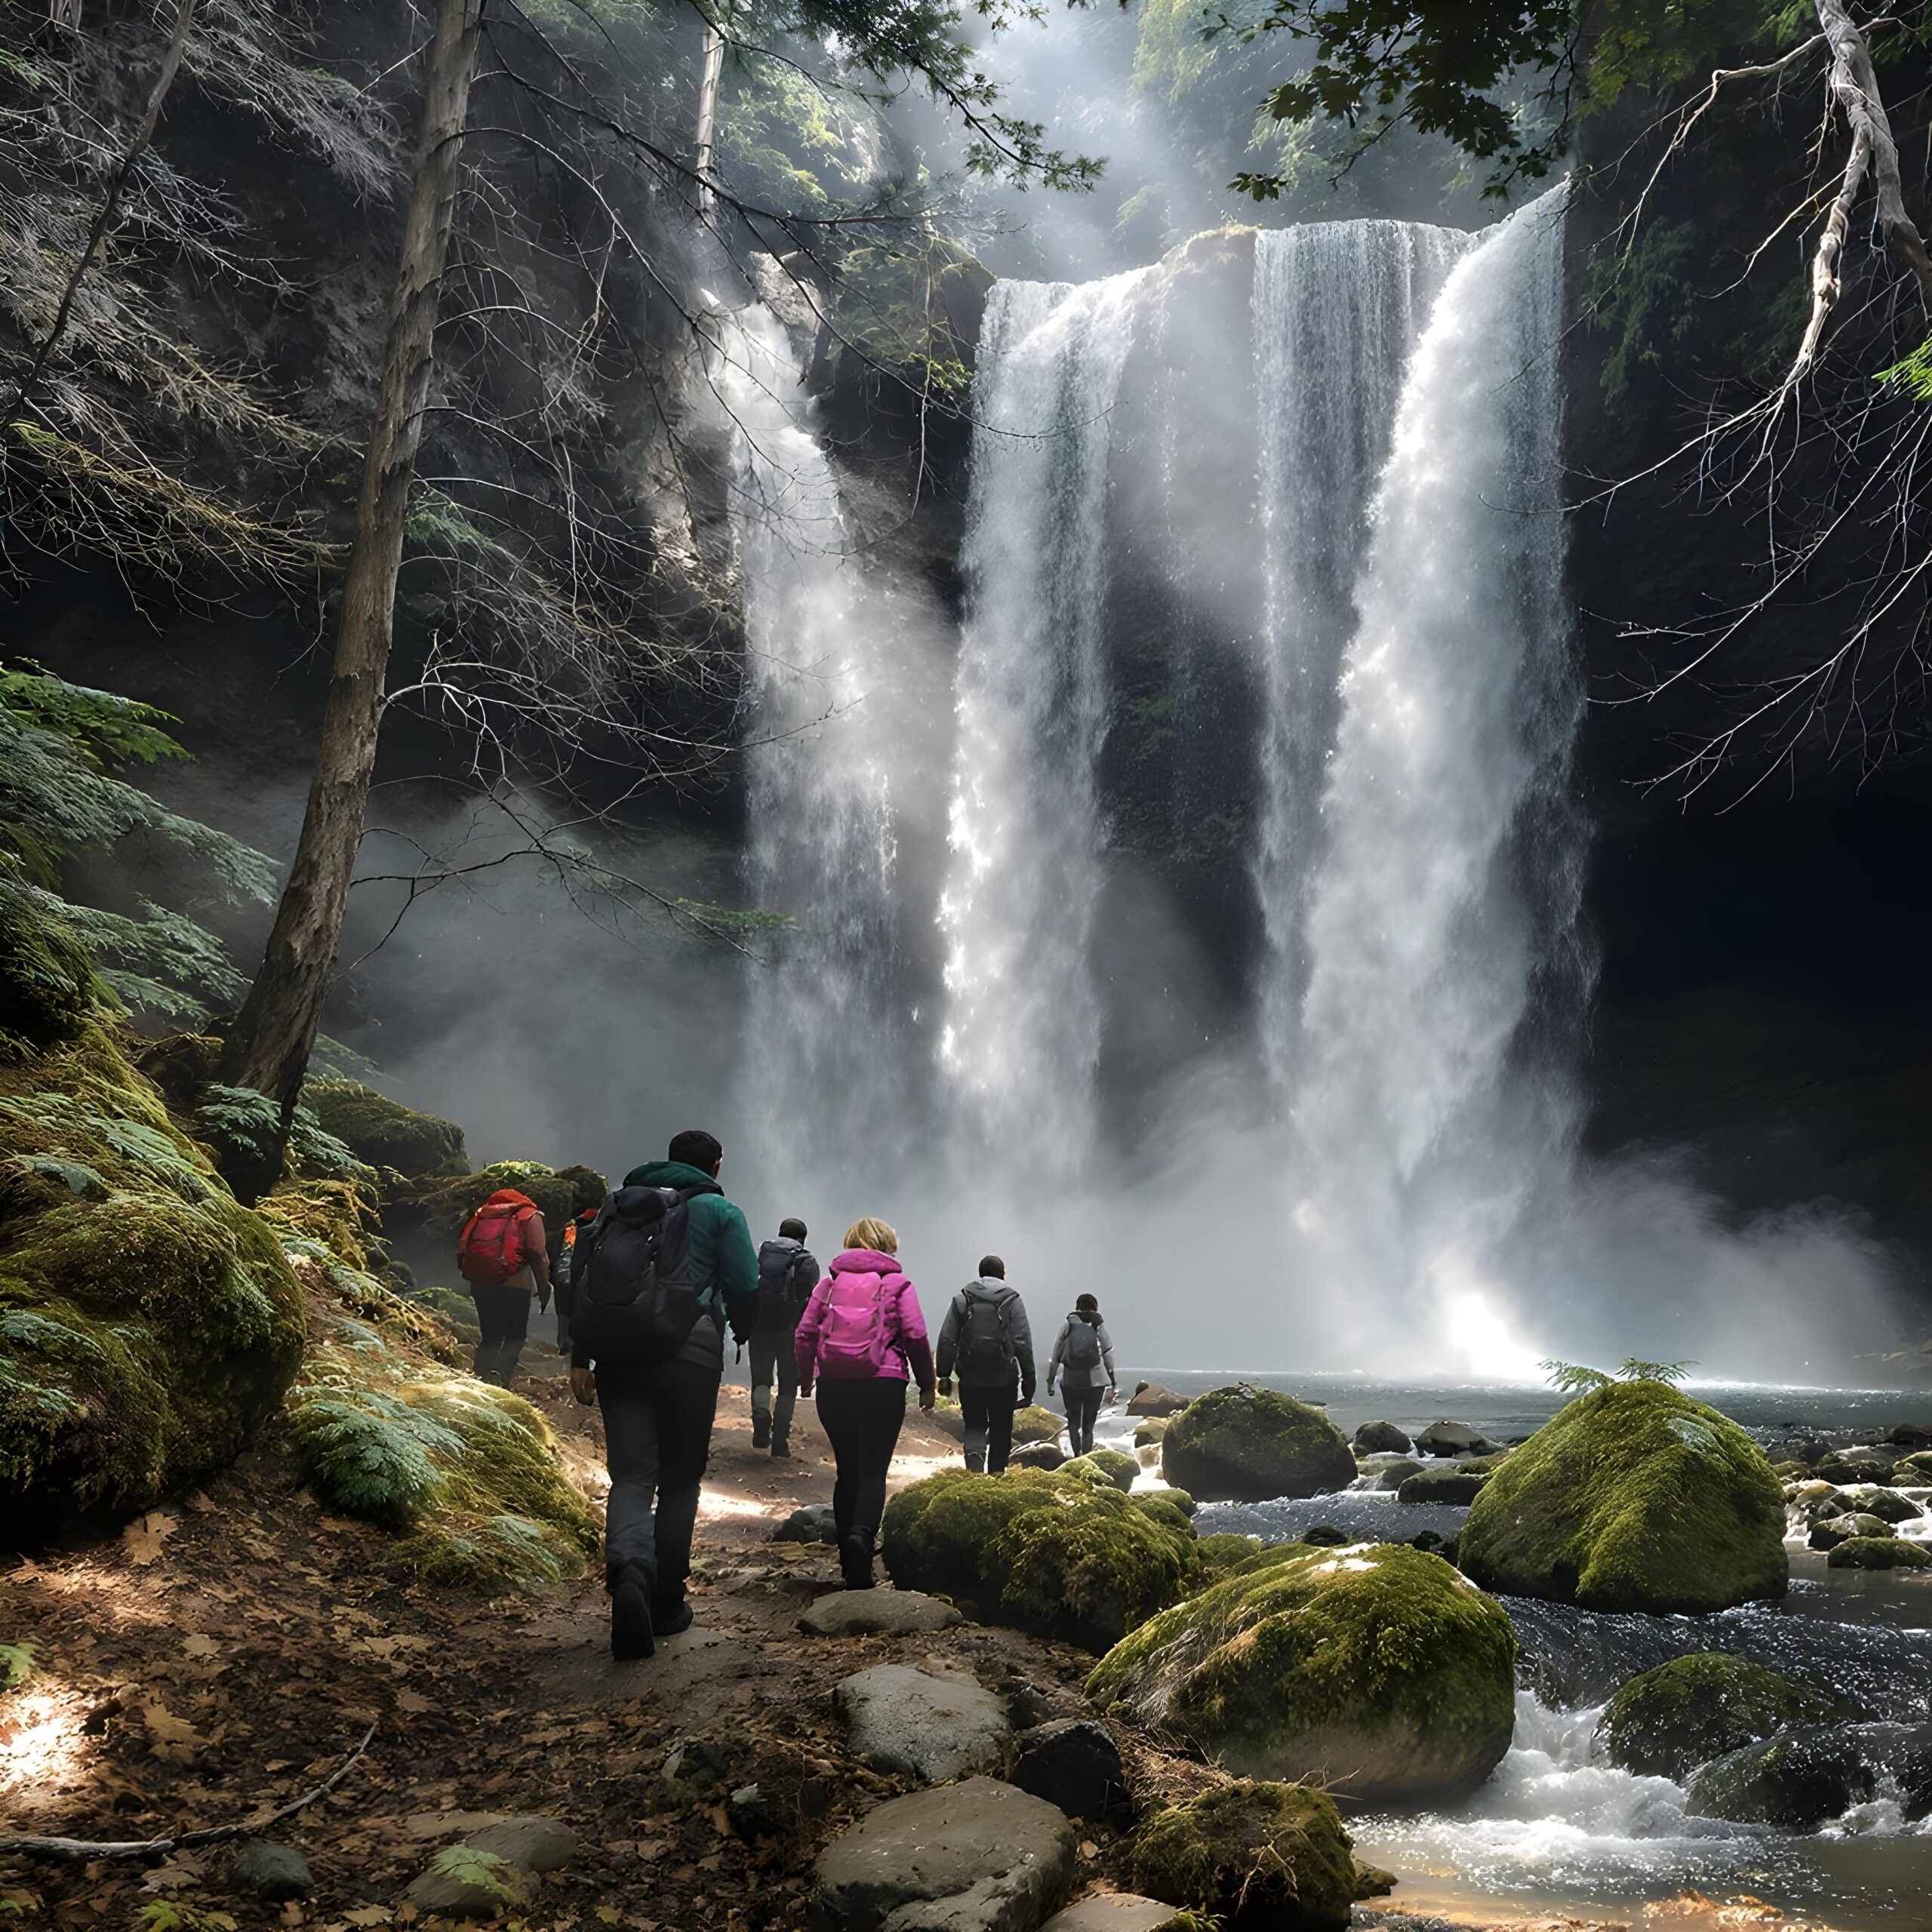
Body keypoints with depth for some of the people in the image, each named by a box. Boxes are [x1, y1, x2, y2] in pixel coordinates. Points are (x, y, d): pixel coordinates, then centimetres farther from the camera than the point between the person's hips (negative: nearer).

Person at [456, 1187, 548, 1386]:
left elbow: (462, 1250, 12)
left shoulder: (481, 1214, 19)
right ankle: (500, 1376, -17)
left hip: (480, 1285, 4)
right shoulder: (529, 1216, 7)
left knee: (489, 1337, 15)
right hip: (515, 1286, -4)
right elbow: (538, 1254, -4)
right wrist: (544, 1286, 0)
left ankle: (479, 1377, -1)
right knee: (515, 1337, 5)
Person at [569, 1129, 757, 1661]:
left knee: (632, 1476, 1)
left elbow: (581, 1279, 10)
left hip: (616, 1357, 3)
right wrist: (739, 1329, 22)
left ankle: (629, 1571, -28)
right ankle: (666, 1604, 14)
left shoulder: (617, 1203, 16)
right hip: (688, 1357, -3)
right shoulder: (719, 1211, 3)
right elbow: (746, 1287, -1)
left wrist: (580, 1359, 9)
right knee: (680, 1480, 11)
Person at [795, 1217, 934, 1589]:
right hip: (883, 1386, -3)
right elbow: (916, 1336, -6)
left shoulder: (830, 1282, 11)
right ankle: (862, 1533, -28)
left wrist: (806, 1378, 20)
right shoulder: (897, 1284, 3)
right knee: (874, 1471, 2)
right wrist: (926, 1384, 4)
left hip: (833, 1387, 3)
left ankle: (852, 1570, 14)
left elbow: (804, 1334, 6)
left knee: (847, 1471, 12)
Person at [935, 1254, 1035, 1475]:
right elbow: (1023, 1342, -5)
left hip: (970, 1378, 1)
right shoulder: (1012, 1300, -1)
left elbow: (947, 1339, 2)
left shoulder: (962, 1299, 4)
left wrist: (944, 1374, 7)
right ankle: (995, 1473, 14)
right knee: (1001, 1429, 12)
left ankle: (974, 1457, -18)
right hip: (1003, 1378, -1)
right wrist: (1028, 1377, 1)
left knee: (974, 1426, 8)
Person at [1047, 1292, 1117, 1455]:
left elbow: (1056, 1356, 3)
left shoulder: (1067, 1325, 3)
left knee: (1073, 1421, 14)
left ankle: (1077, 1453, 0)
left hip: (1070, 1381, 0)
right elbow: (1109, 1357, 1)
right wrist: (1112, 1384, 7)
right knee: (1088, 1424, 8)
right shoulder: (1099, 1326, 2)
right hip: (1095, 1382, 0)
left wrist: (1050, 1380, 11)